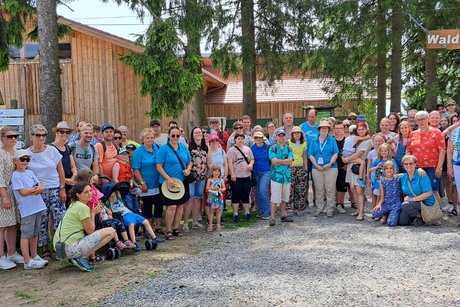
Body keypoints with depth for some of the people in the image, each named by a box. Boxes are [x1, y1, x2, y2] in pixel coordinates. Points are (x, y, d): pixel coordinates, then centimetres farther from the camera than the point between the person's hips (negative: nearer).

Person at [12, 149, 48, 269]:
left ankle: (34, 256, 26)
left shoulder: (30, 172, 13)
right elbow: (23, 192, -15)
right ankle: (27, 262, 2)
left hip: (38, 207, 7)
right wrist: (37, 188, -4)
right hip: (27, 209, -7)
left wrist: (33, 189, -12)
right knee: (26, 234, -2)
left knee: (35, 233, 15)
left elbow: (42, 187, 9)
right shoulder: (16, 175, -6)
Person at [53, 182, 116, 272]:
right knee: (111, 232, -12)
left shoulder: (73, 205, 16)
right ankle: (82, 257, -10)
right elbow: (90, 231, -7)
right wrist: (93, 213, 4)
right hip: (71, 249, -10)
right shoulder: (83, 207, -13)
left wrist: (93, 212, 10)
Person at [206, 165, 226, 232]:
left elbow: (224, 188, 4)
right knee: (211, 210, 4)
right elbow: (207, 188, -6)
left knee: (218, 211, 7)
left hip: (219, 197, 1)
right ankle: (210, 224, 11)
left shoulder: (221, 180, 5)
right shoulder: (210, 180, 0)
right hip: (211, 197, -1)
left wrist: (220, 189, -15)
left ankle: (218, 224, 17)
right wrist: (213, 188, -19)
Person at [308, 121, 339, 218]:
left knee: (330, 190, -2)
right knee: (319, 190, 5)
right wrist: (316, 165, -8)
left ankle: (329, 210, 5)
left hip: (330, 168, -2)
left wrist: (330, 164, -14)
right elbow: (311, 154, 5)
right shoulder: (314, 141, 11)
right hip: (317, 169, 2)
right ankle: (319, 209, 13)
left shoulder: (332, 140, 7)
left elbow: (335, 153, 0)